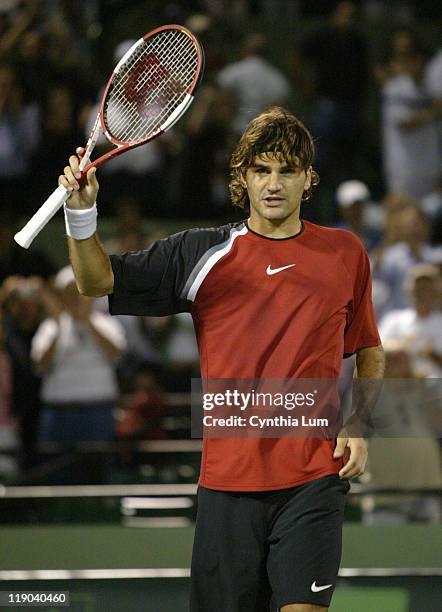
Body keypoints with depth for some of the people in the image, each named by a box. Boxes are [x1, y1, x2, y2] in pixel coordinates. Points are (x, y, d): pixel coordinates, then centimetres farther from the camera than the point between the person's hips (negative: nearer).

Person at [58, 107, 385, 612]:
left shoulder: (346, 253, 9)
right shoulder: (202, 253, 4)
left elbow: (369, 351, 20)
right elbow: (97, 281, 1)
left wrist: (360, 428, 5)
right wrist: (82, 214, -17)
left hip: (314, 478, 0)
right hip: (228, 476, 1)